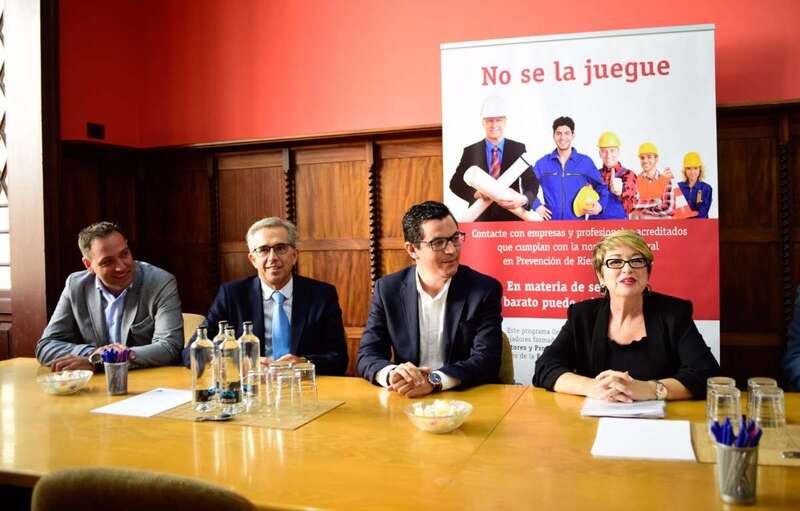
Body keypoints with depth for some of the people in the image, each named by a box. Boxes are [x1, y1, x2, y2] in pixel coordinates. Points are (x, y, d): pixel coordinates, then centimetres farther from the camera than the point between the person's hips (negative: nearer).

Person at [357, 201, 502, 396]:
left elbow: (487, 360, -11)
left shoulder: (485, 290, -4)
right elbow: (368, 355, 0)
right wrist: (392, 374, -22)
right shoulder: (388, 289, 2)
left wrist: (434, 381, -27)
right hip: (407, 401, 1)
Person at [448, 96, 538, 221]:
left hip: (511, 216, 0)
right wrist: (474, 193, -17)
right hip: (480, 218, 0)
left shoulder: (518, 148, 2)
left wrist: (524, 199, -24)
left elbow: (532, 182, -2)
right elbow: (455, 183, 4)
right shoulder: (470, 151, 4)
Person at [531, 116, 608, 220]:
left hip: (577, 223, 0)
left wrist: (600, 206, -6)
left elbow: (601, 187, 11)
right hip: (551, 222, 0)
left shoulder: (586, 162, 4)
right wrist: (536, 205, -1)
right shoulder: (542, 163, 5)